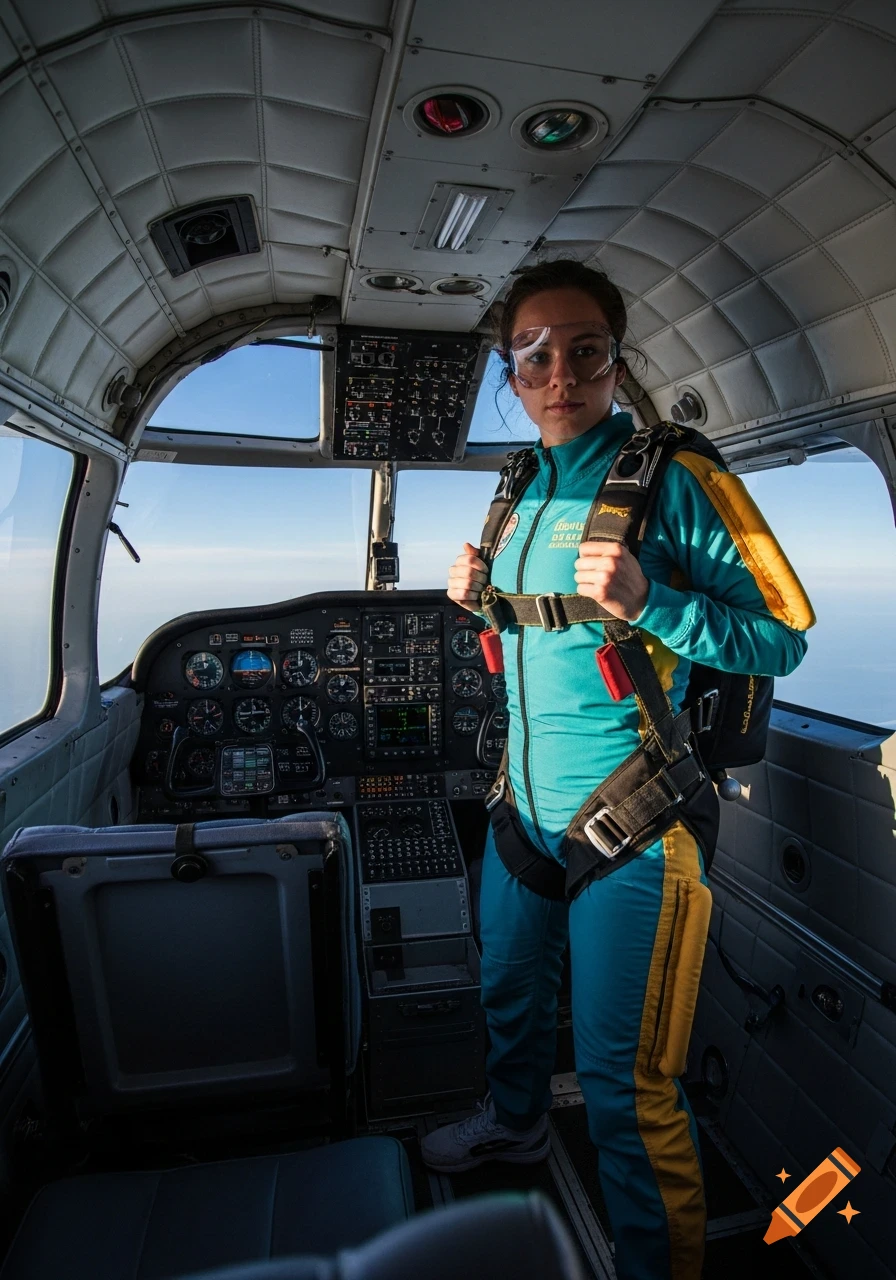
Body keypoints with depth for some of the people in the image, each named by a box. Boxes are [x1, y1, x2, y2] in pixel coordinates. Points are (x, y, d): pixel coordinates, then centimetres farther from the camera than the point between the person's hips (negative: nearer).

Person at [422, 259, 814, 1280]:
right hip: (526, 800, 8)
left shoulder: (670, 478, -11)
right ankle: (514, 1123, 58)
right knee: (510, 986, 27)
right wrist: (479, 597, 0)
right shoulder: (525, 492, 11)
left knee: (624, 1081, 5)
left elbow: (782, 637, -12)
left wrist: (648, 601, -27)